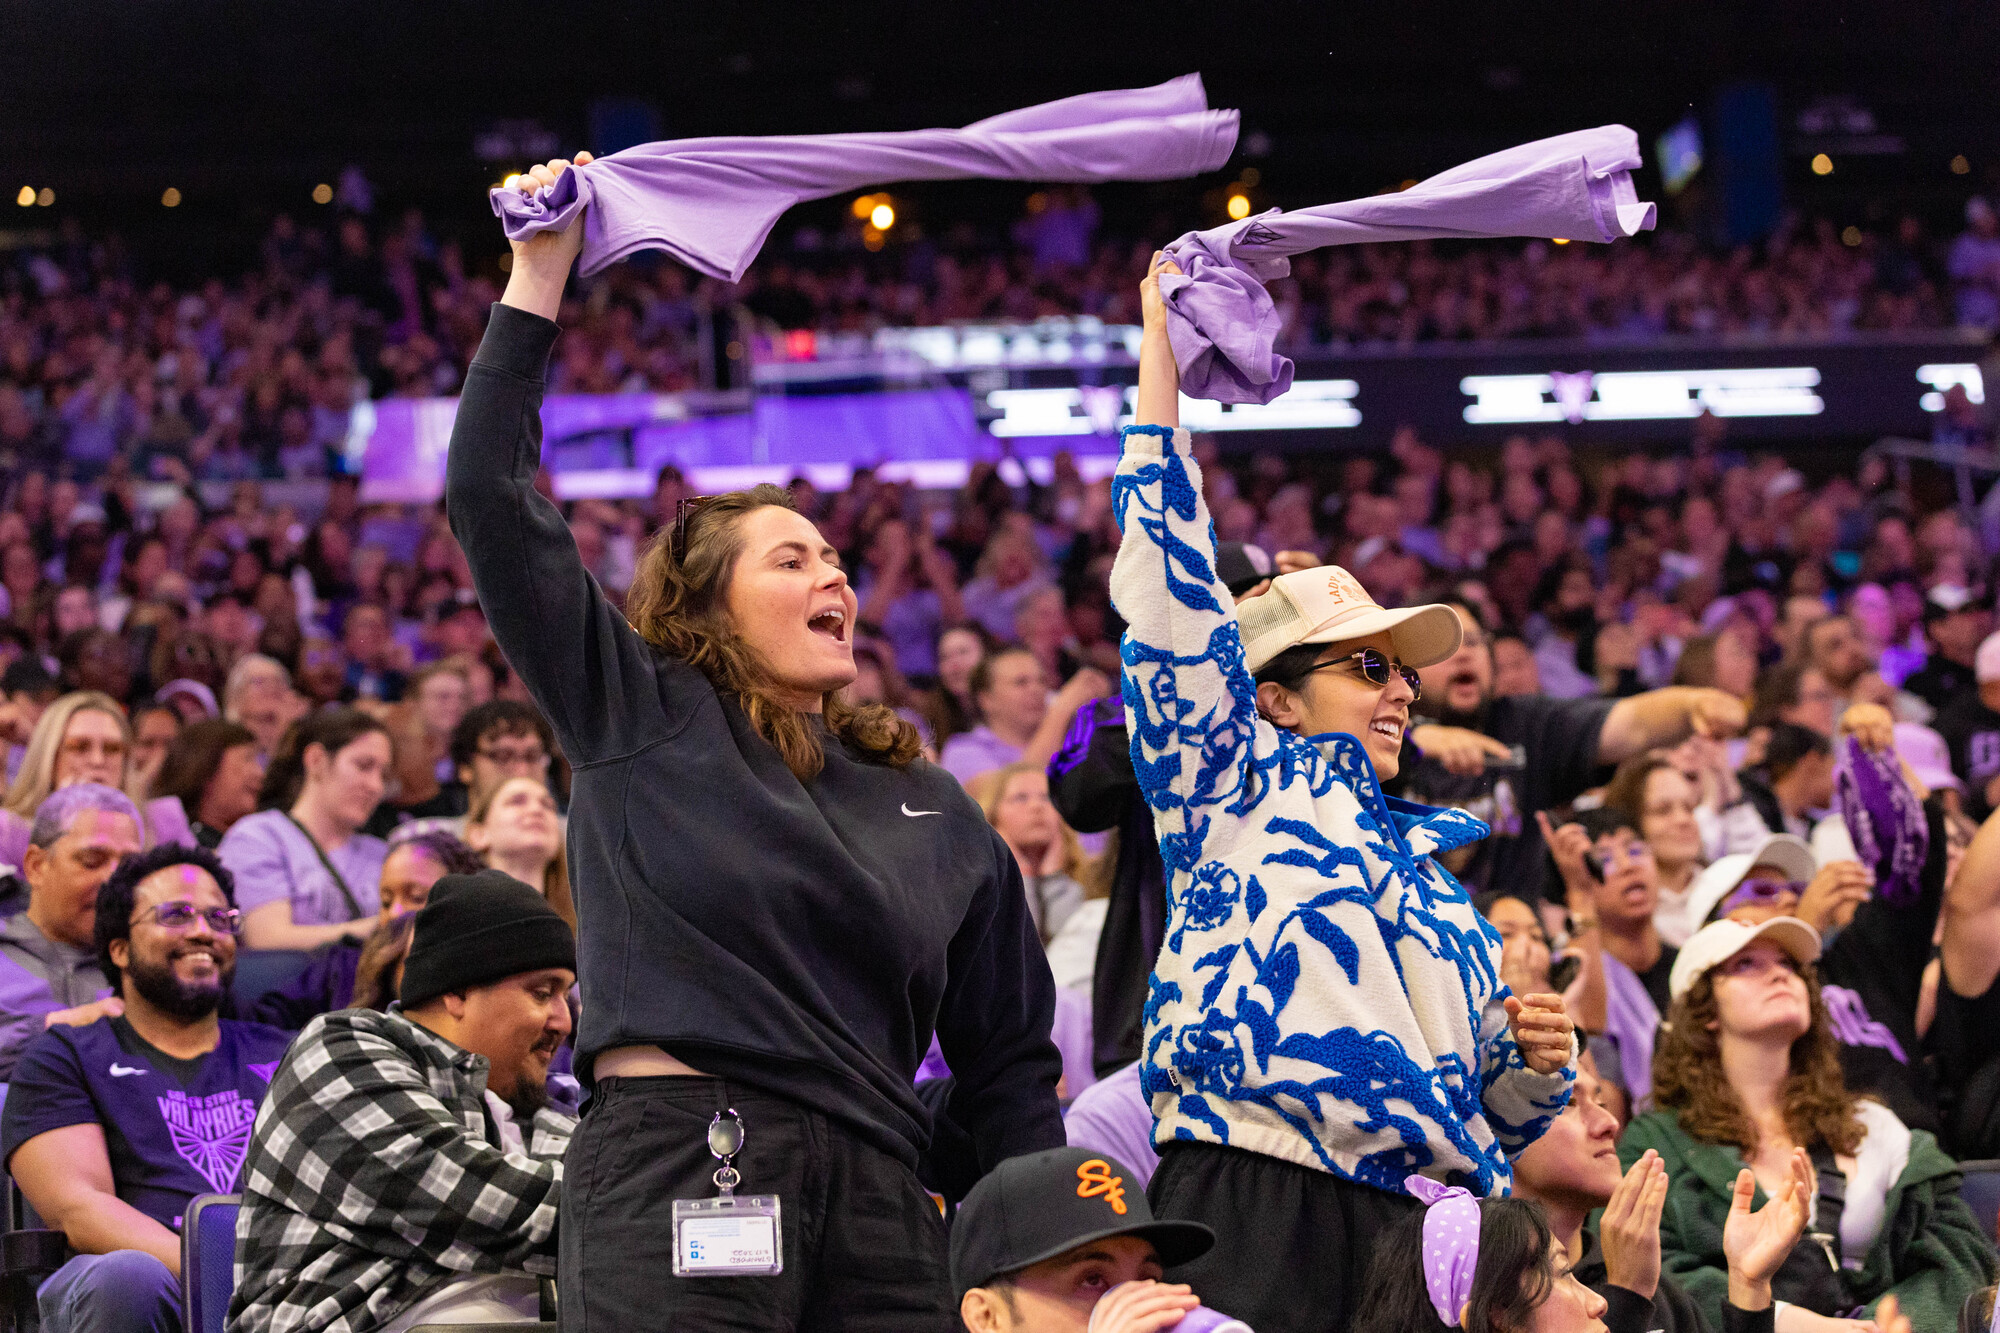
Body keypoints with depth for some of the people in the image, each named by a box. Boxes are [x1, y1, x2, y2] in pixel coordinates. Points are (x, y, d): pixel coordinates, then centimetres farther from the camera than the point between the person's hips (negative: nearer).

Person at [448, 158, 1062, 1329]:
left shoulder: (936, 815, 20)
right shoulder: (640, 716, 10)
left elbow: (1010, 1062, 21)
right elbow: (491, 499, 3)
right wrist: (538, 280, 2)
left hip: (879, 1193, 4)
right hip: (675, 1162, -4)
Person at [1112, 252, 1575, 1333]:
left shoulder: (1429, 865, 27)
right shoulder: (1235, 789, 12)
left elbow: (1496, 1115, 31)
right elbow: (1172, 592, 4)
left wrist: (1540, 1063, 7)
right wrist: (1162, 342, 6)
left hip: (1419, 1234, 6)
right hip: (1255, 1211, -6)